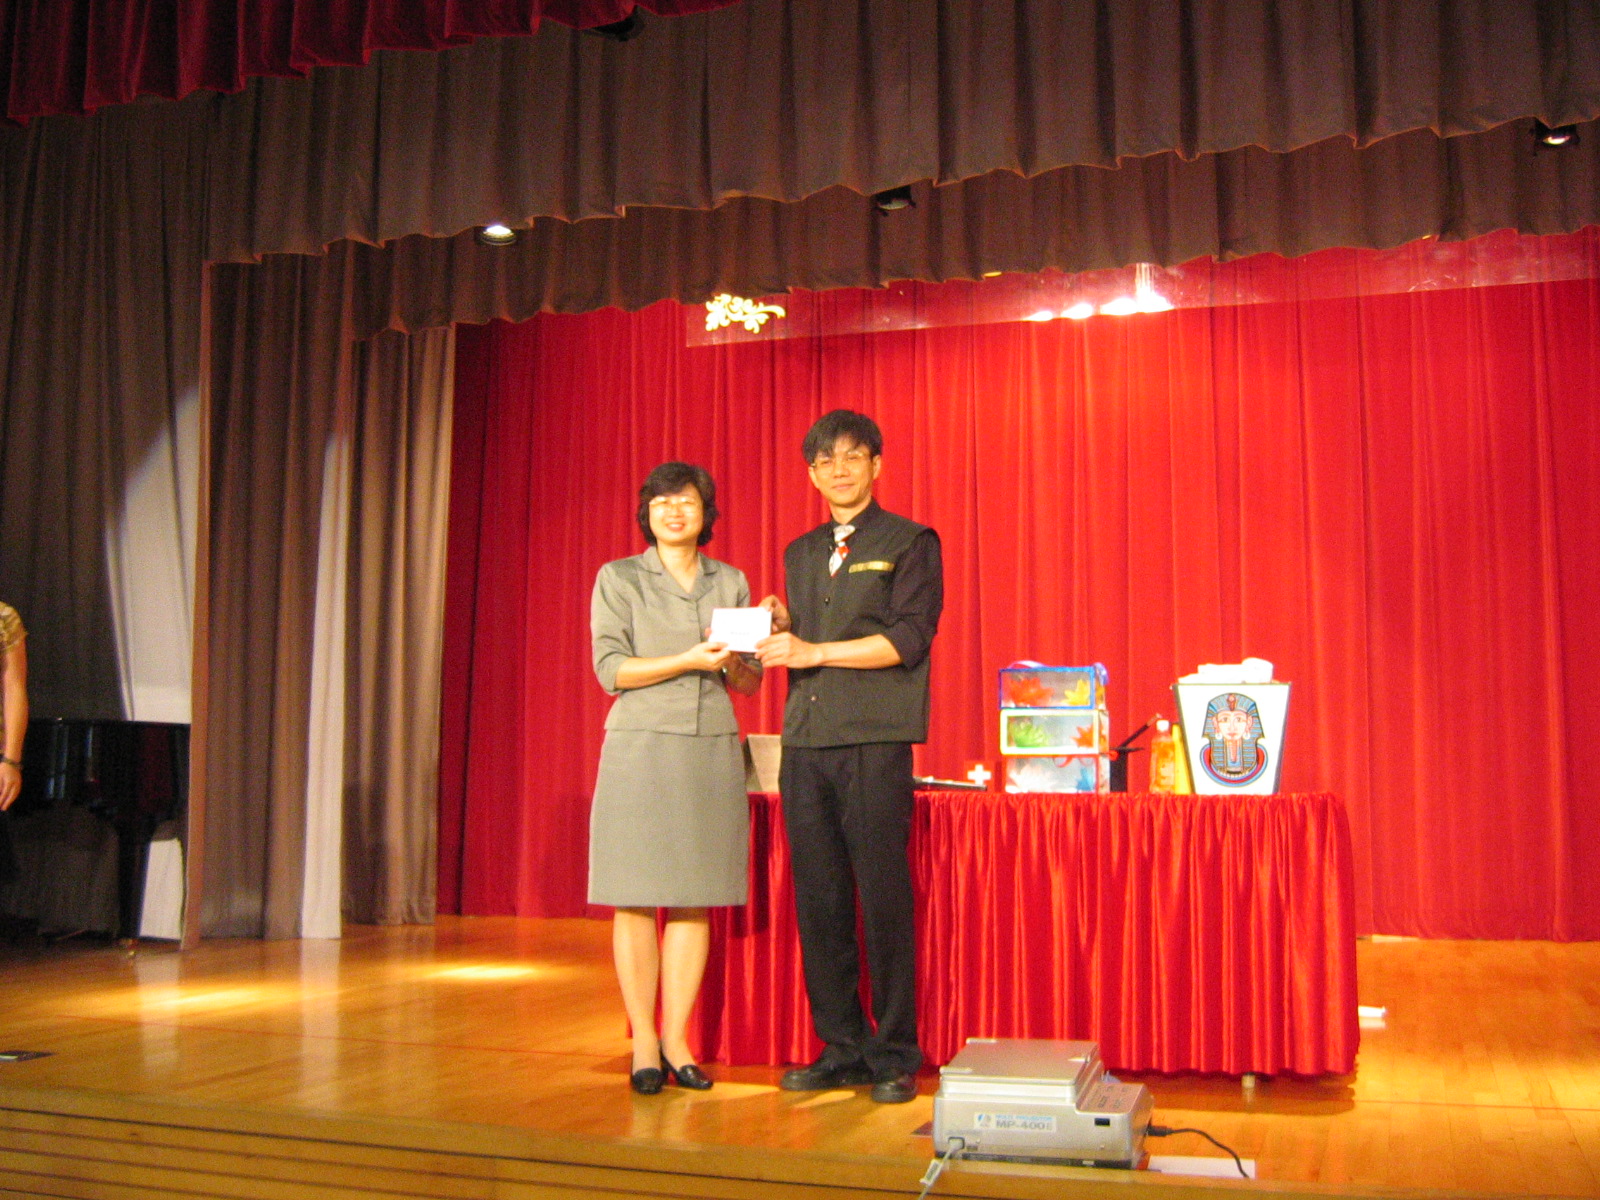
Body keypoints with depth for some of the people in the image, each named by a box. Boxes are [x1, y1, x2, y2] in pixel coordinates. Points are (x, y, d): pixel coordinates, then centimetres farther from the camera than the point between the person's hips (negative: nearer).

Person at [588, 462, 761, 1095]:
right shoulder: (618, 578, 6)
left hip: (713, 750, 3)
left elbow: (750, 683, 14)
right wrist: (689, 661, -13)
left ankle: (677, 1040, 10)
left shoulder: (730, 582, 14)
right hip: (641, 747, -3)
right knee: (636, 899, -3)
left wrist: (733, 659, -8)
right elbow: (611, 670, -3)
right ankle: (644, 1043, 6)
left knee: (694, 899, 2)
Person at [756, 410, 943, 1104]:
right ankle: (842, 1048, 14)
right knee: (818, 901, 5)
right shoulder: (800, 553, 21)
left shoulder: (910, 543, 4)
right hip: (805, 742, 5)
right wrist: (781, 628, 3)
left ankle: (894, 1056, 4)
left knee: (884, 899, -5)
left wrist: (813, 651, -11)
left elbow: (908, 638, -8)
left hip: (874, 742, -5)